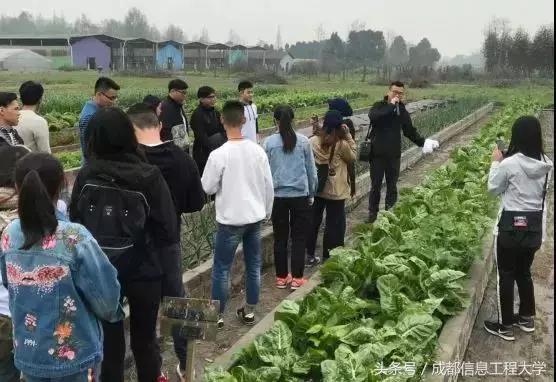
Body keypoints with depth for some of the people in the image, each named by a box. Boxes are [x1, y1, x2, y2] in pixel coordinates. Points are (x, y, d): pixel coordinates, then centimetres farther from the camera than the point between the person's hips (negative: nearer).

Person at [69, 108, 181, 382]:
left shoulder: (85, 176, -6)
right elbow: (167, 235, -13)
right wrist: (171, 284, -7)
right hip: (143, 271, -1)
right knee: (144, 337, 17)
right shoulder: (148, 177, -13)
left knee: (108, 339, 14)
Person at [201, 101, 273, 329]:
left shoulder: (218, 154, -16)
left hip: (230, 220, -4)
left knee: (221, 269, 9)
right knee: (254, 267, 15)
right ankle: (249, 311, 26)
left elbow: (207, 188, -7)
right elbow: (268, 186, 3)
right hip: (255, 217, 4)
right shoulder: (258, 150, -4)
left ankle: (217, 316, 17)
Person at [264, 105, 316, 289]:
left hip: (278, 196, 0)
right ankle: (296, 278, 11)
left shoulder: (269, 142, -4)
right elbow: (311, 169, 4)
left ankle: (281, 277, 19)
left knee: (280, 237, 11)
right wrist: (311, 193, 16)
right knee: (299, 237, 8)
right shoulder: (303, 141, -3)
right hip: (300, 195, 0)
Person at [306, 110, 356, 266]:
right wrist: (348, 136, -3)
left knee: (314, 222, 15)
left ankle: (310, 256, 23)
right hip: (335, 191, -3)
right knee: (334, 224, 10)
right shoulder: (341, 144, -16)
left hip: (316, 188, 4)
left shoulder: (313, 142, -8)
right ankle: (329, 257, 16)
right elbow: (352, 157, 3)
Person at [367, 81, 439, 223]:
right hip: (377, 153, -2)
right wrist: (390, 106, -27)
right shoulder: (379, 106, -6)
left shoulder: (403, 111, 3)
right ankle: (373, 213, 22)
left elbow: (410, 131, 9)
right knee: (376, 186, 8)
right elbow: (373, 116, -29)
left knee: (392, 186, 12)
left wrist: (423, 142, -4)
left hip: (394, 155, 3)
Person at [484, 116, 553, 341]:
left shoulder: (509, 164, -20)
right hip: (535, 226, 6)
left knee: (505, 275, 8)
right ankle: (527, 318, 35)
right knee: (523, 271, 23)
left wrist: (496, 162, 5)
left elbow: (493, 189, -5)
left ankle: (505, 326, 17)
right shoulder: (546, 164, -2)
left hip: (511, 225, -6)